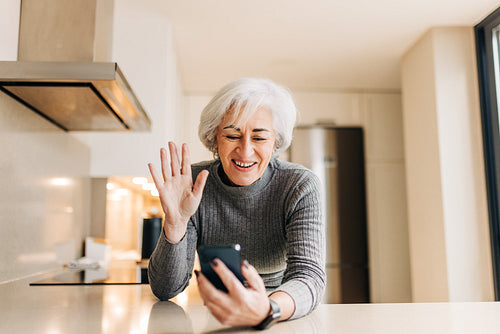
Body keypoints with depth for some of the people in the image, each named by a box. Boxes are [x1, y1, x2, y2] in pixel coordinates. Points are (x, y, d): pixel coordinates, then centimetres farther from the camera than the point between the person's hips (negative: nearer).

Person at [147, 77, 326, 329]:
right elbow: (165, 290, -12)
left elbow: (308, 275, -25)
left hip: (287, 321, 0)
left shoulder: (299, 187, -14)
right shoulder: (195, 185, -12)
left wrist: (266, 310, -45)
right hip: (216, 320, 1)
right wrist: (176, 223, -29)